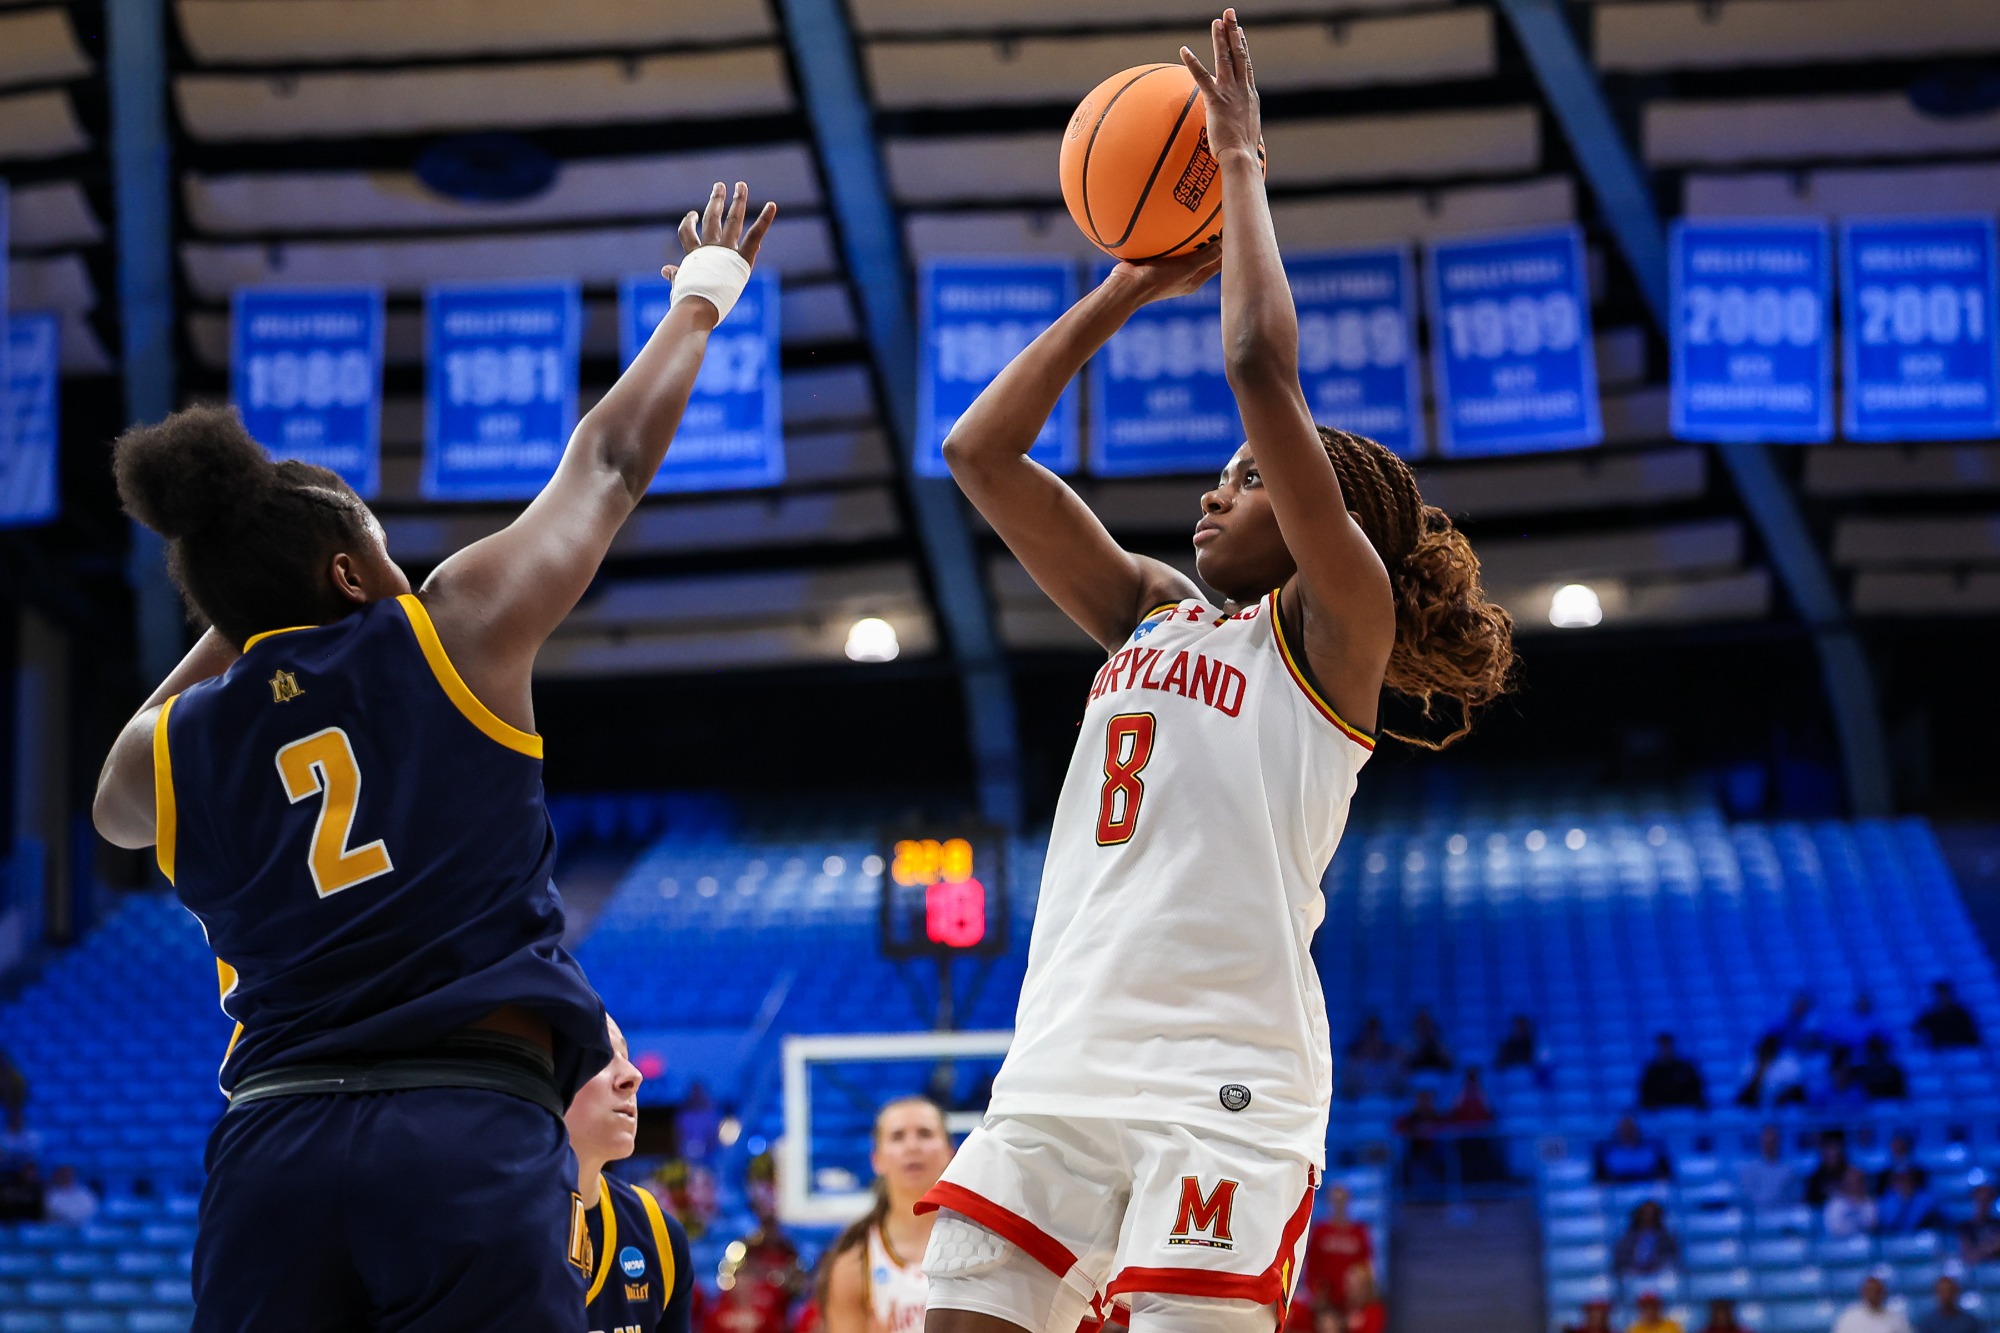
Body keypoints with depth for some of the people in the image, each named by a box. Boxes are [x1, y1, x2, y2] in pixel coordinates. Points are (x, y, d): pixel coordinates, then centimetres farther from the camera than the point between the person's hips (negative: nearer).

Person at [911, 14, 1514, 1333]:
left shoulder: (1338, 625, 3)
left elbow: (1262, 368, -8)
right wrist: (1129, 286, 21)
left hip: (1221, 1085, -6)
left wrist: (1242, 167, 3)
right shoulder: (1152, 614, 22)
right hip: (1061, 1064, 6)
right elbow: (981, 453, 21)